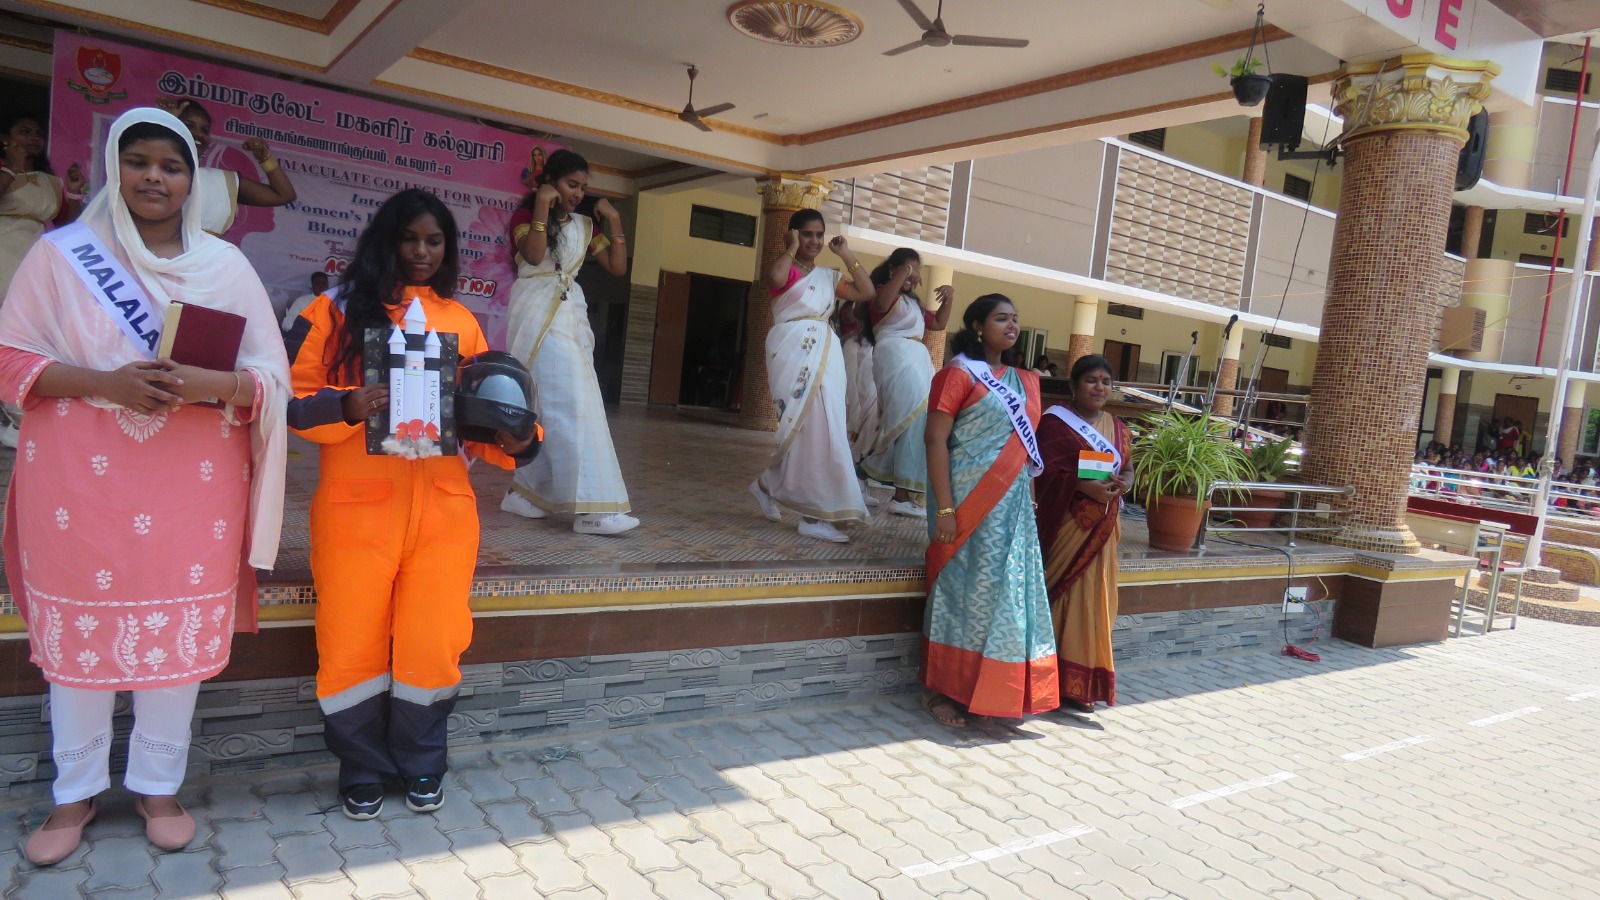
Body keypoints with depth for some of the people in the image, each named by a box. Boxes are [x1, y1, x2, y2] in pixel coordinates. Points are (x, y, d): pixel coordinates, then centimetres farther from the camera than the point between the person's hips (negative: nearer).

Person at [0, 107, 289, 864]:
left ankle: (157, 784, 23)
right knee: (79, 634, 6)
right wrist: (106, 382, -16)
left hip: (192, 487, 1)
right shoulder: (61, 253, 4)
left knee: (180, 634, 5)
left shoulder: (226, 264, 7)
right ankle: (75, 792, 25)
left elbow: (271, 377, 4)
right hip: (81, 484, 0)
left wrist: (211, 384, -17)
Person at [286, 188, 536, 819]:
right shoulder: (337, 312, 4)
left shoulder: (461, 322, 13)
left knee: (433, 641, 3)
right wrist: (349, 407, -20)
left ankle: (420, 766, 26)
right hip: (358, 503, -2)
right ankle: (362, 771, 27)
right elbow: (295, 401, -1)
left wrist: (511, 440, -4)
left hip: (442, 504, 2)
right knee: (354, 641, 4)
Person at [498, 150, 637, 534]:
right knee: (570, 405, -15)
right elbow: (534, 255, -17)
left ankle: (524, 491, 17)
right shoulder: (525, 215, 2)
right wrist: (542, 208, -13)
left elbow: (618, 267, 11)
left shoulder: (585, 226, 16)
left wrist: (614, 221, 5)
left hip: (571, 315, 6)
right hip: (538, 315, -6)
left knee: (545, 406, 7)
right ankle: (591, 506, -20)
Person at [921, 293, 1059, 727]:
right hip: (971, 504, -7)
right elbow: (936, 439, -12)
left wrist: (1030, 501, 11)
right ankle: (940, 690, 13)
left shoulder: (1022, 381, 15)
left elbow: (1026, 445, 18)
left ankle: (992, 690, 22)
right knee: (962, 591, 0)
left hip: (1013, 507, 7)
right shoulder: (959, 373, -6)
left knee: (1011, 593, 9)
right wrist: (944, 508, -19)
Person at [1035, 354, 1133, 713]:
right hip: (1067, 523, -6)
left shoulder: (1118, 428, 16)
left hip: (1102, 527, 6)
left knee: (1093, 601, 7)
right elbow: (1046, 470, -13)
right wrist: (1084, 486, -25)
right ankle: (1056, 680, 2)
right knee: (1064, 596, -6)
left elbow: (1129, 468, 14)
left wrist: (1123, 483, -9)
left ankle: (1080, 684, 16)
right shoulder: (1055, 421, -4)